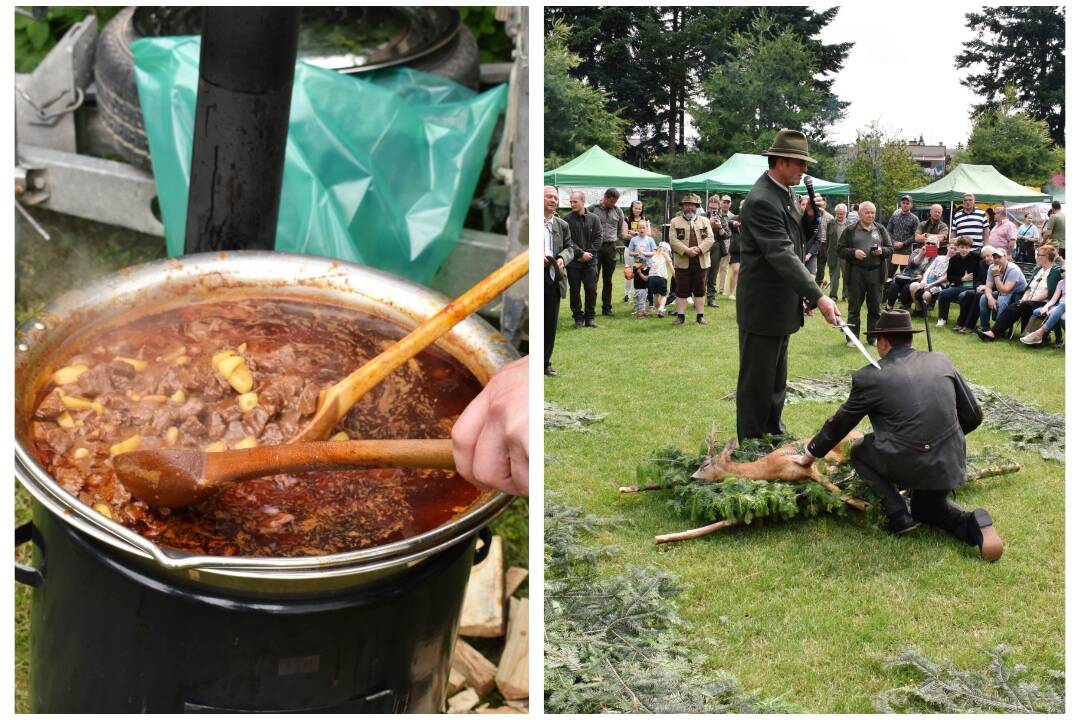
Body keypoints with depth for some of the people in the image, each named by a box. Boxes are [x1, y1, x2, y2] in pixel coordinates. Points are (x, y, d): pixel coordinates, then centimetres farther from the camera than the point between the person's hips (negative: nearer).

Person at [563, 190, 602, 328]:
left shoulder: (594, 219, 5)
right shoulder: (566, 219, -2)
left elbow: (597, 239, 2)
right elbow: (567, 241, -8)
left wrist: (589, 253, -10)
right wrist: (581, 253, -13)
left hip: (590, 261, 1)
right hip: (573, 261, -1)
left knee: (591, 289, 1)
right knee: (575, 290, 3)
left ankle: (590, 316, 13)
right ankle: (578, 317, 13)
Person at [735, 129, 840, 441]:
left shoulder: (787, 193, 9)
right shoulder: (761, 201, -22)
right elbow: (782, 255, -30)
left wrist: (809, 217, 2)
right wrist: (818, 297, -33)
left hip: (781, 306, 10)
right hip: (763, 307, -10)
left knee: (776, 379, 19)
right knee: (757, 382, 1)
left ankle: (773, 435, 32)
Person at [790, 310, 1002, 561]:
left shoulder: (869, 377, -3)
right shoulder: (941, 361, 7)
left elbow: (839, 423, 10)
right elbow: (973, 416, 11)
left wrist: (810, 455, 25)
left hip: (907, 465, -5)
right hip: (950, 461, 5)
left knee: (859, 452, 25)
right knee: (926, 509, 32)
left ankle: (898, 514, 9)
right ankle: (973, 524, 2)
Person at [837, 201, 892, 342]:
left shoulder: (881, 229, 10)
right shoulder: (850, 230, 3)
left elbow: (890, 248, 12)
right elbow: (840, 249, 2)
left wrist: (882, 250, -10)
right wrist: (853, 252, -15)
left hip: (876, 272, 2)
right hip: (856, 272, -2)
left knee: (875, 307, 7)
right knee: (854, 306, 3)